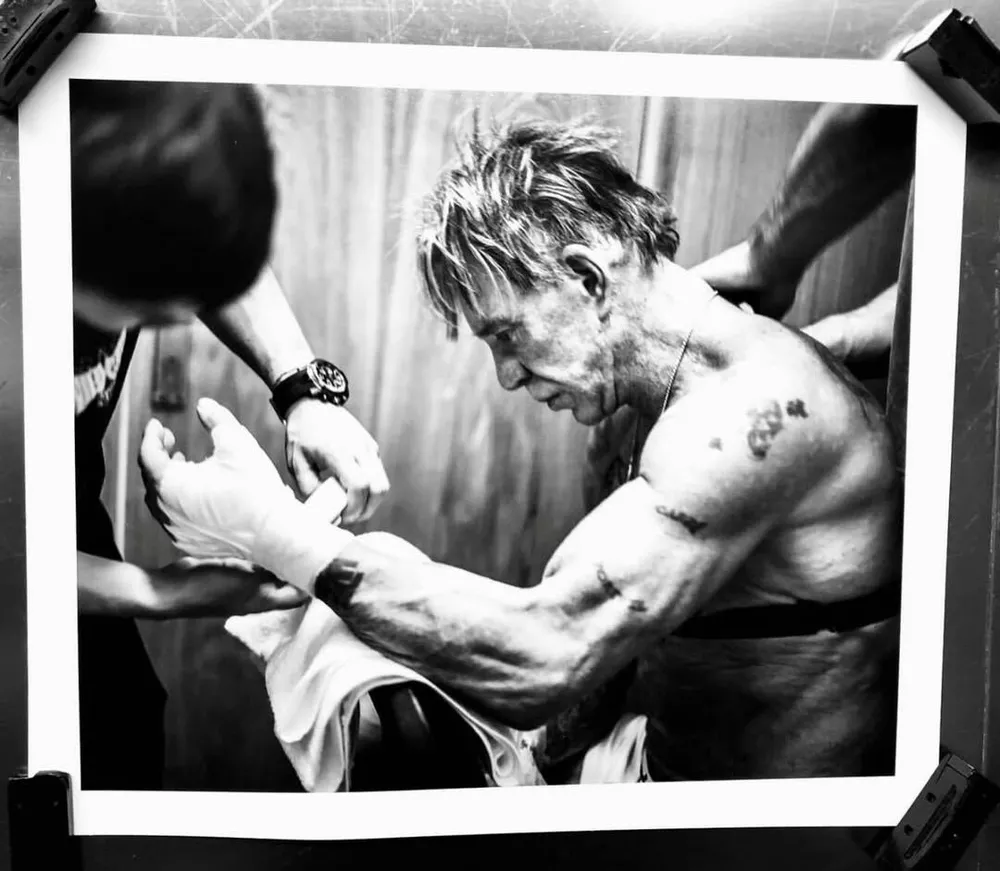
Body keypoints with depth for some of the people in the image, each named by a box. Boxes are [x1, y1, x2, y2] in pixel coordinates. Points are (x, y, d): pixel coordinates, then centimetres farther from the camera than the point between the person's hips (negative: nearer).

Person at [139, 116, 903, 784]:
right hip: (677, 766, 7)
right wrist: (540, 769, 7)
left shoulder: (758, 401, -26)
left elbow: (542, 655, -31)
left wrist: (271, 530, -27)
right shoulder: (697, 395, 4)